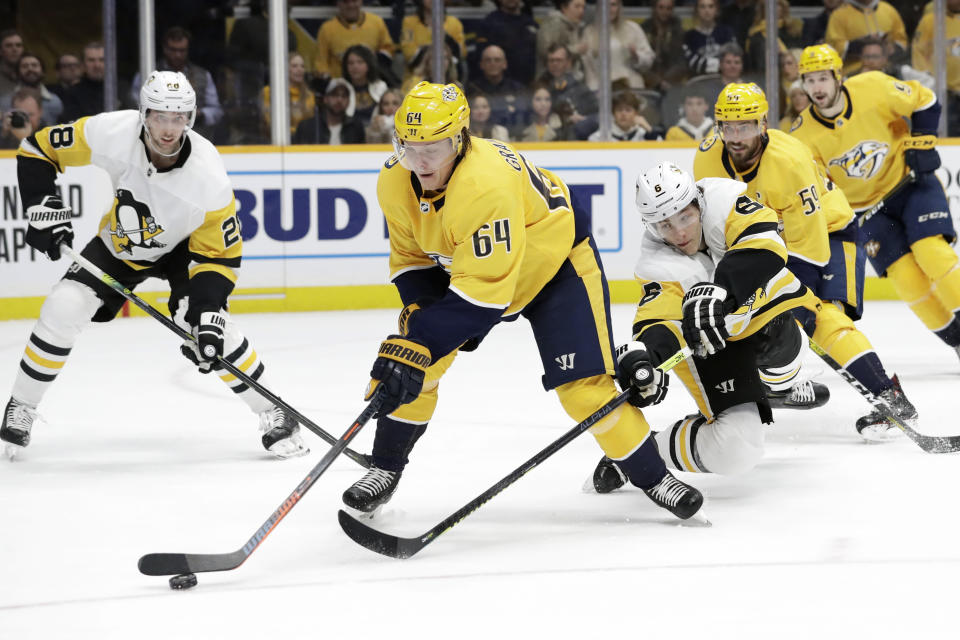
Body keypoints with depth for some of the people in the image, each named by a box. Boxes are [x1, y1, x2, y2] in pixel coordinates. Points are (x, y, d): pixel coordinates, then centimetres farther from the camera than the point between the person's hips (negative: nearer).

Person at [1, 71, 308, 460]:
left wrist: (207, 311, -34)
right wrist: (44, 207, -24)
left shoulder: (208, 177, -34)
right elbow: (38, 150, -16)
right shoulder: (112, 133, -31)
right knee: (63, 310, -14)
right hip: (120, 245, 2)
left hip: (181, 248, -2)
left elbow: (218, 253, -23)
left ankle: (275, 416, -7)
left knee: (207, 323, -24)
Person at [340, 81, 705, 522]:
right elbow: (410, 258, -3)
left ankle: (653, 477, 6)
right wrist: (419, 312, -21)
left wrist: (421, 344, -45)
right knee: (406, 355, -7)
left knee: (584, 384, -12)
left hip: (555, 262, -6)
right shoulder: (395, 182, -20)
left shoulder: (487, 183, -43)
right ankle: (385, 469, 10)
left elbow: (482, 289, -42)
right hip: (459, 266, 6)